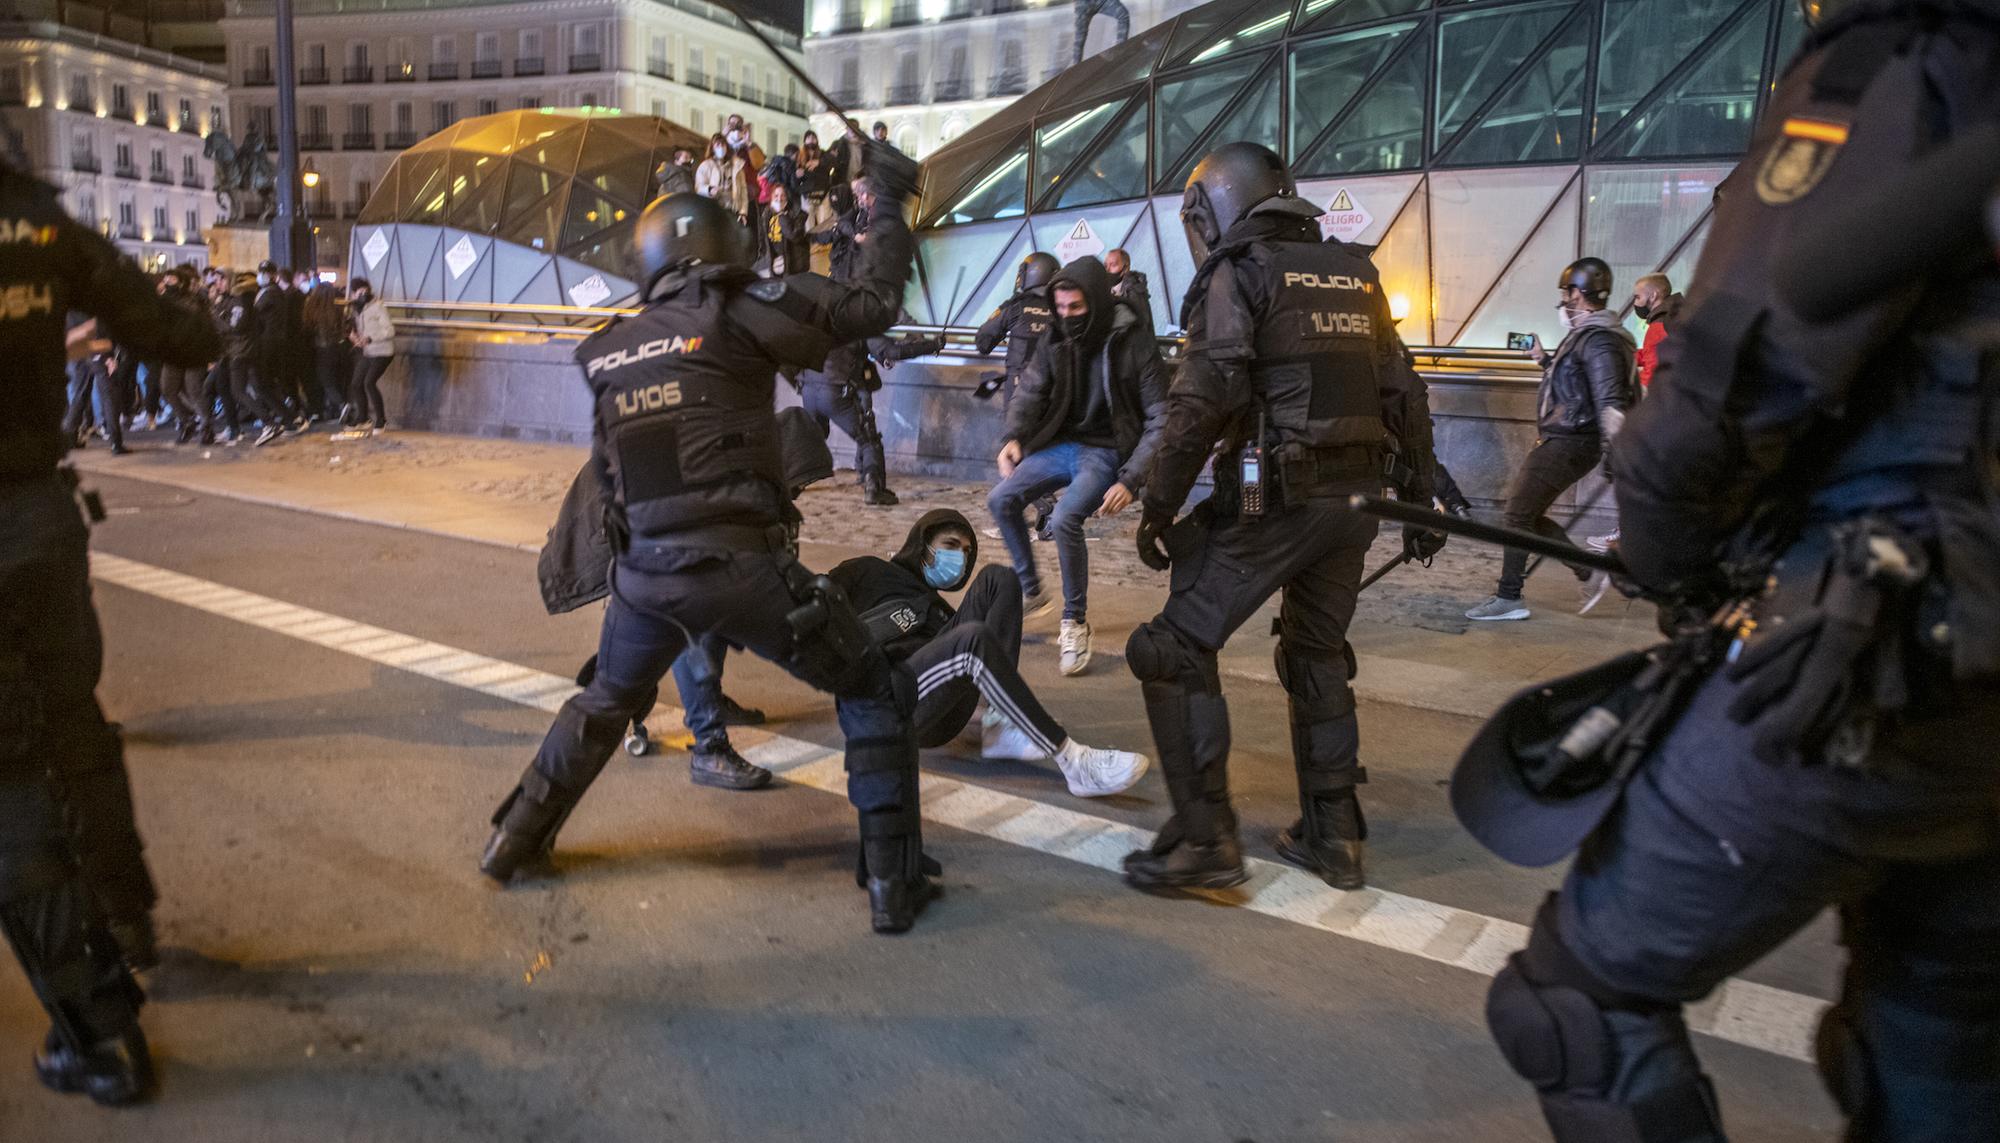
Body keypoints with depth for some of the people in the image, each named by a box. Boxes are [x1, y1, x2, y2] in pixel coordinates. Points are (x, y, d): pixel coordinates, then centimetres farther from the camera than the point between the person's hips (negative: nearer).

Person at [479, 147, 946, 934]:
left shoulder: (605, 353, 11)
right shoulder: (734, 317, -4)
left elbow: (608, 468, 18)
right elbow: (871, 306, -3)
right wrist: (890, 205, 8)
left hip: (644, 570, 5)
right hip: (739, 564, -5)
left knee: (605, 703, 33)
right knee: (874, 697, 11)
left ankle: (513, 841, 43)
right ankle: (893, 884, 9)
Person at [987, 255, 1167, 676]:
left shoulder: (1134, 343, -14)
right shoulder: (1056, 341, 2)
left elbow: (1159, 420, -13)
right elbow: (1031, 392, 7)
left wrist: (1131, 481, -21)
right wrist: (1014, 438, -15)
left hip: (1106, 451, -6)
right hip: (1062, 443, 6)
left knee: (1065, 518, -29)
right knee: (1000, 500, -9)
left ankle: (1075, 621, -10)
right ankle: (1033, 594, 9)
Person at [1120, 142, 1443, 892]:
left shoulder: (1238, 273, -5)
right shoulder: (1355, 274, 15)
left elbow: (1201, 405, -16)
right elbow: (1404, 399, 15)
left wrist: (1157, 507, -10)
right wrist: (1420, 500, 21)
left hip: (1272, 499, -7)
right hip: (1354, 499, 8)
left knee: (1175, 651, 0)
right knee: (1319, 659, 19)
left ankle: (1205, 840, -2)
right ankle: (1334, 838, 25)